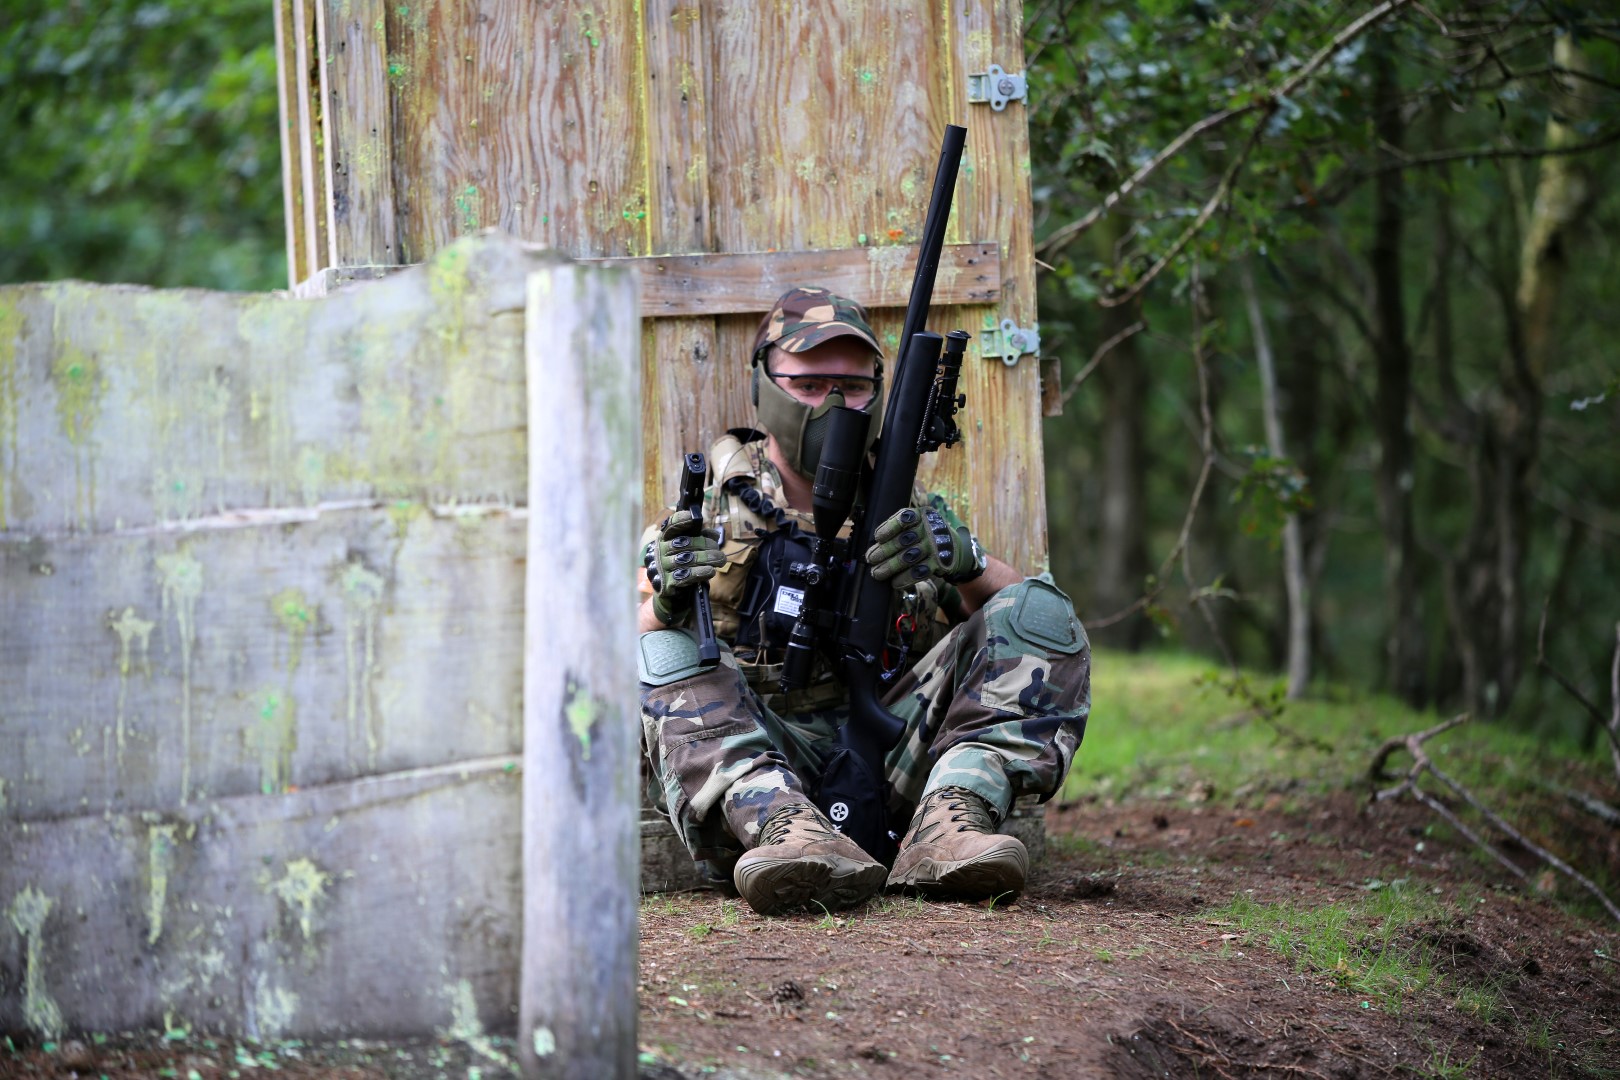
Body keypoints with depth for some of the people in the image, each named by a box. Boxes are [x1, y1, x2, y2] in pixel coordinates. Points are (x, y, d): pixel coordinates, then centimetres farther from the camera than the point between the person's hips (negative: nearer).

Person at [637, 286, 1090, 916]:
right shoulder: (710, 507, 11)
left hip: (889, 742, 2)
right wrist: (667, 600, -21)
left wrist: (962, 562, -14)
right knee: (668, 652, -27)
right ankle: (789, 833, -53)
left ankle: (949, 824, -35)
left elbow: (1015, 610, 7)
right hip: (754, 758, -2)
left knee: (1041, 612, -11)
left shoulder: (896, 506, 17)